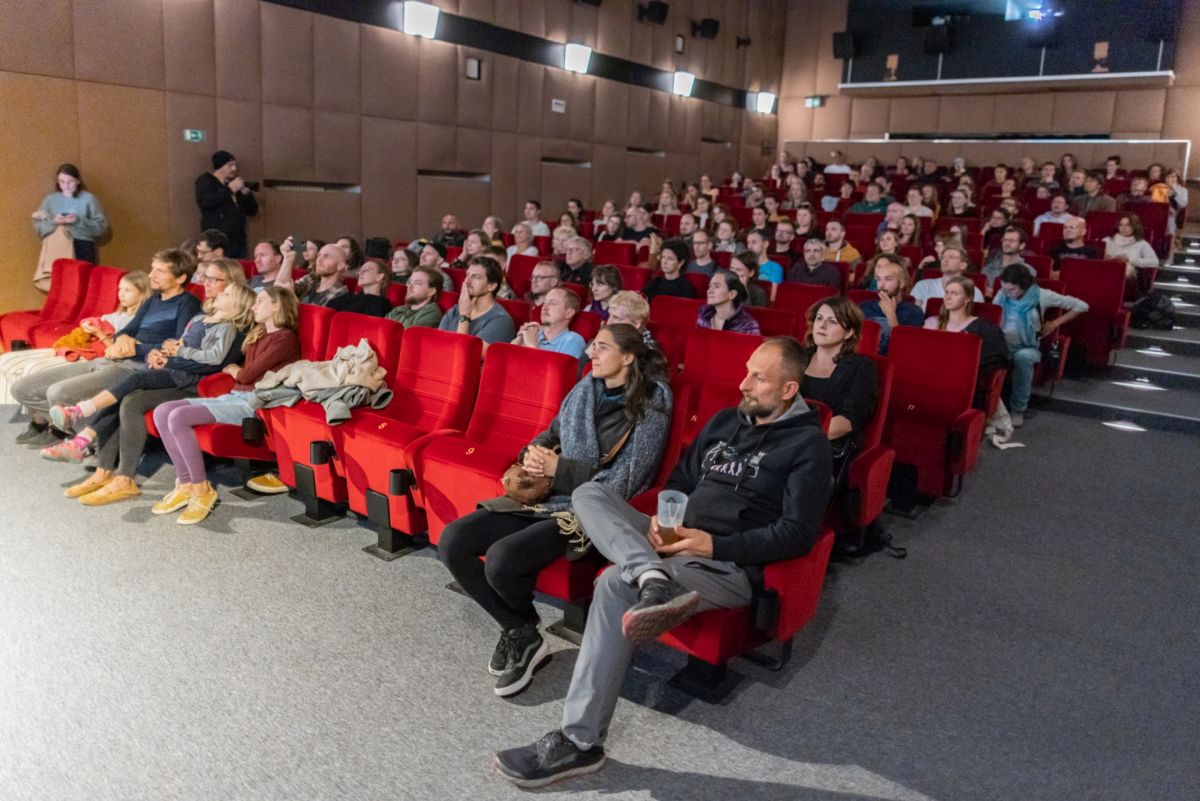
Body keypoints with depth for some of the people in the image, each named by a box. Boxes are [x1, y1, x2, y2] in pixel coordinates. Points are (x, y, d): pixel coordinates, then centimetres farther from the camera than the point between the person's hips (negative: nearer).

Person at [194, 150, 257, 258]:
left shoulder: (237, 183, 20)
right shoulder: (205, 181, 4)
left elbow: (252, 211, 18)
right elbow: (204, 202, -18)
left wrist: (246, 193, -1)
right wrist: (229, 190, -15)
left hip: (239, 240, 5)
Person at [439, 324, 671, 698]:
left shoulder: (650, 409, -8)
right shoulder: (583, 390, 11)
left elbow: (623, 484, -13)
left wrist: (559, 468, -13)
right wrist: (531, 454, 0)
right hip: (546, 497, 7)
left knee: (501, 559, -29)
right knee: (452, 542, -10)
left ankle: (523, 634, 6)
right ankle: (519, 632, 4)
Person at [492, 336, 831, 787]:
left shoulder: (808, 443, -5)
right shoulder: (724, 420, 17)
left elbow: (798, 535, -12)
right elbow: (680, 480, 22)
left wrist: (715, 545, -19)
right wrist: (660, 519, -1)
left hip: (730, 564, -8)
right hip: (675, 541, 8)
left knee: (616, 584, -31)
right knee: (588, 493, -11)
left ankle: (579, 742, -25)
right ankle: (652, 580, -38)